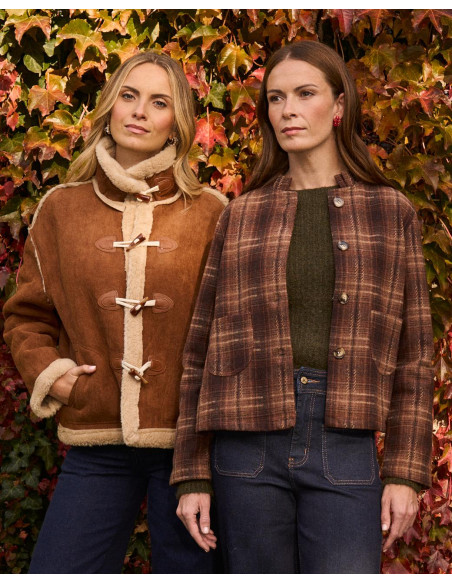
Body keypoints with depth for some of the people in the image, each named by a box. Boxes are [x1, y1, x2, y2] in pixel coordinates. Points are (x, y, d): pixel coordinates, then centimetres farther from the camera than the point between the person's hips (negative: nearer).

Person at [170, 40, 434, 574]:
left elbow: (411, 350, 6)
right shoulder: (240, 216, 7)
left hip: (346, 450, 0)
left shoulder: (390, 212, 7)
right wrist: (192, 475, 4)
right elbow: (204, 349, 7)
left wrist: (406, 471, 0)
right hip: (249, 447, 1)